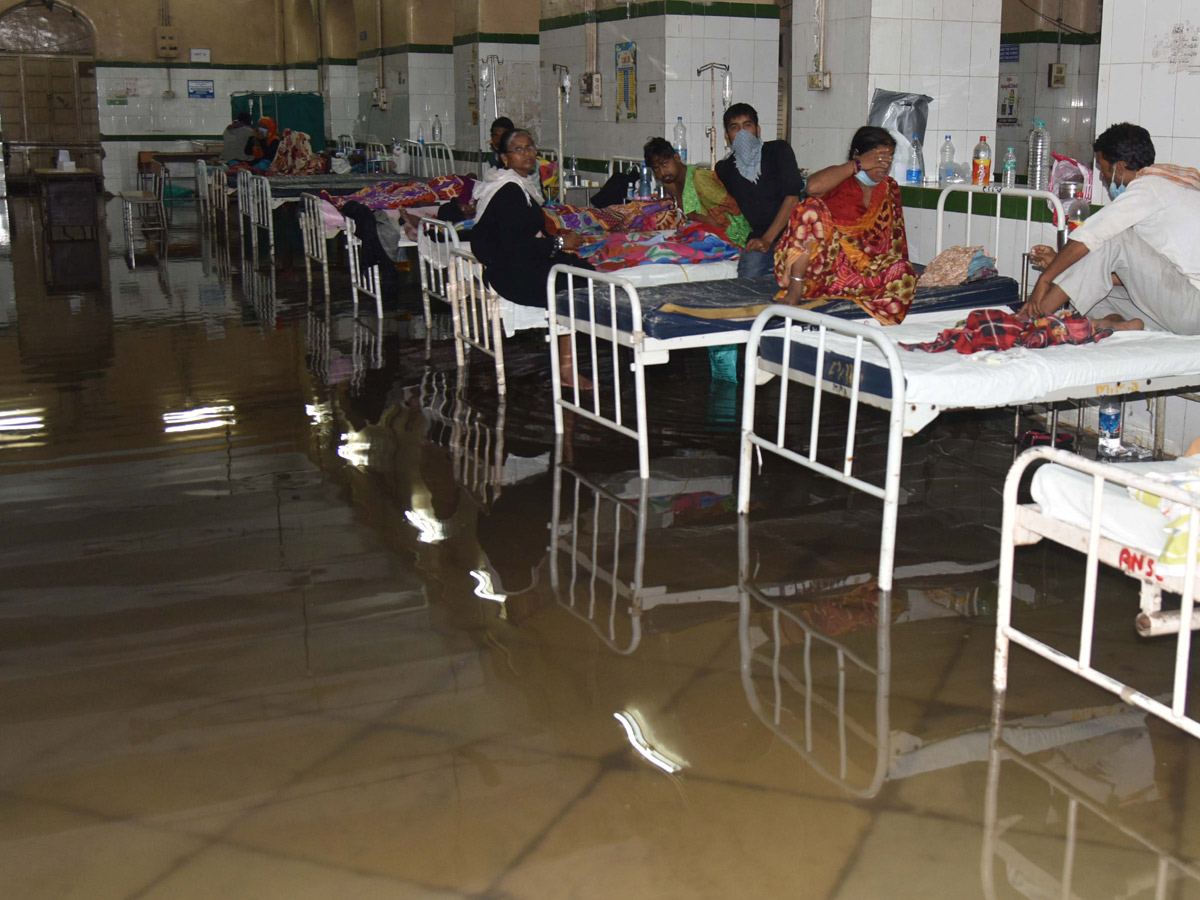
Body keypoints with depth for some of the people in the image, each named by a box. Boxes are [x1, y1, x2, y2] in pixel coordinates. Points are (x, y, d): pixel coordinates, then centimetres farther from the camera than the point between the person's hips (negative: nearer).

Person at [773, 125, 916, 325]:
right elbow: (813, 186, -23)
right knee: (812, 207, -27)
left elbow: (895, 233, 15)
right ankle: (796, 286, -35)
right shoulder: (840, 179, 1)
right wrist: (858, 165, -18)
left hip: (864, 267, 3)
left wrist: (900, 266, -3)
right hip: (822, 262, -3)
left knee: (904, 273, -27)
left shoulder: (890, 187, 18)